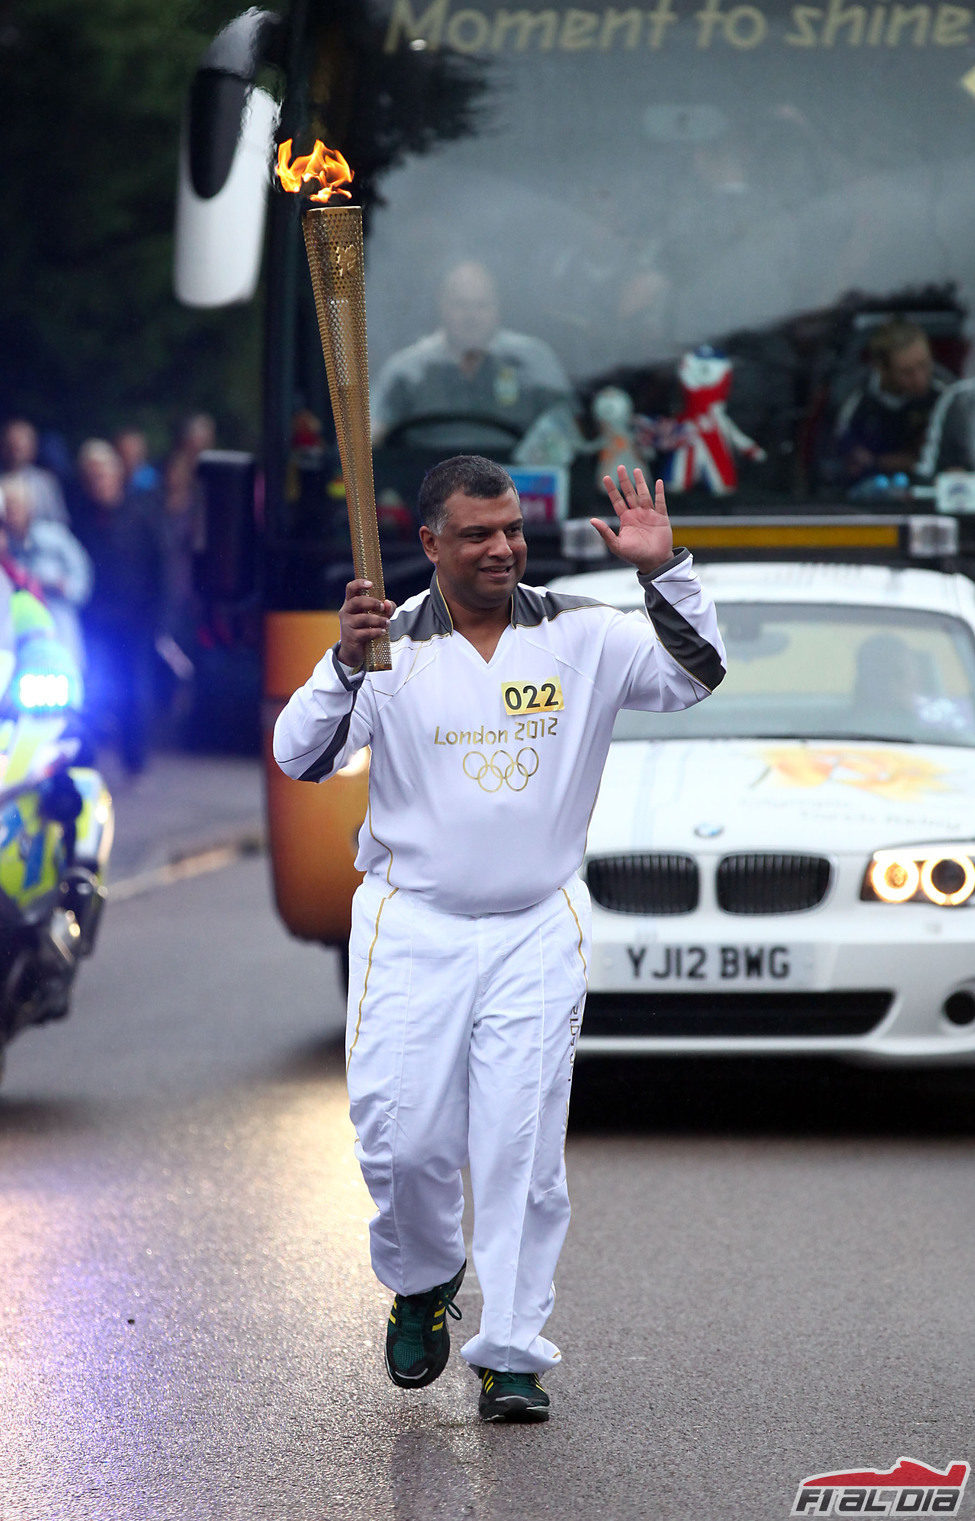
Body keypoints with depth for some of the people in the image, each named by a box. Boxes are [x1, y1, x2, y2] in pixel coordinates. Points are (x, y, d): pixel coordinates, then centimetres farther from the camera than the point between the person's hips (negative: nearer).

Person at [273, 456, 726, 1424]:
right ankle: (424, 1281, 25)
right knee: (401, 1139, -5)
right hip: (412, 925, -1)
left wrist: (663, 571, -17)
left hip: (537, 929, 1)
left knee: (523, 1146, -4)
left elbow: (695, 675, -3)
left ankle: (511, 1354, 1)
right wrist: (347, 664, -28)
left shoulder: (580, 637, 3)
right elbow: (301, 758, -11)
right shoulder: (389, 643, -1)